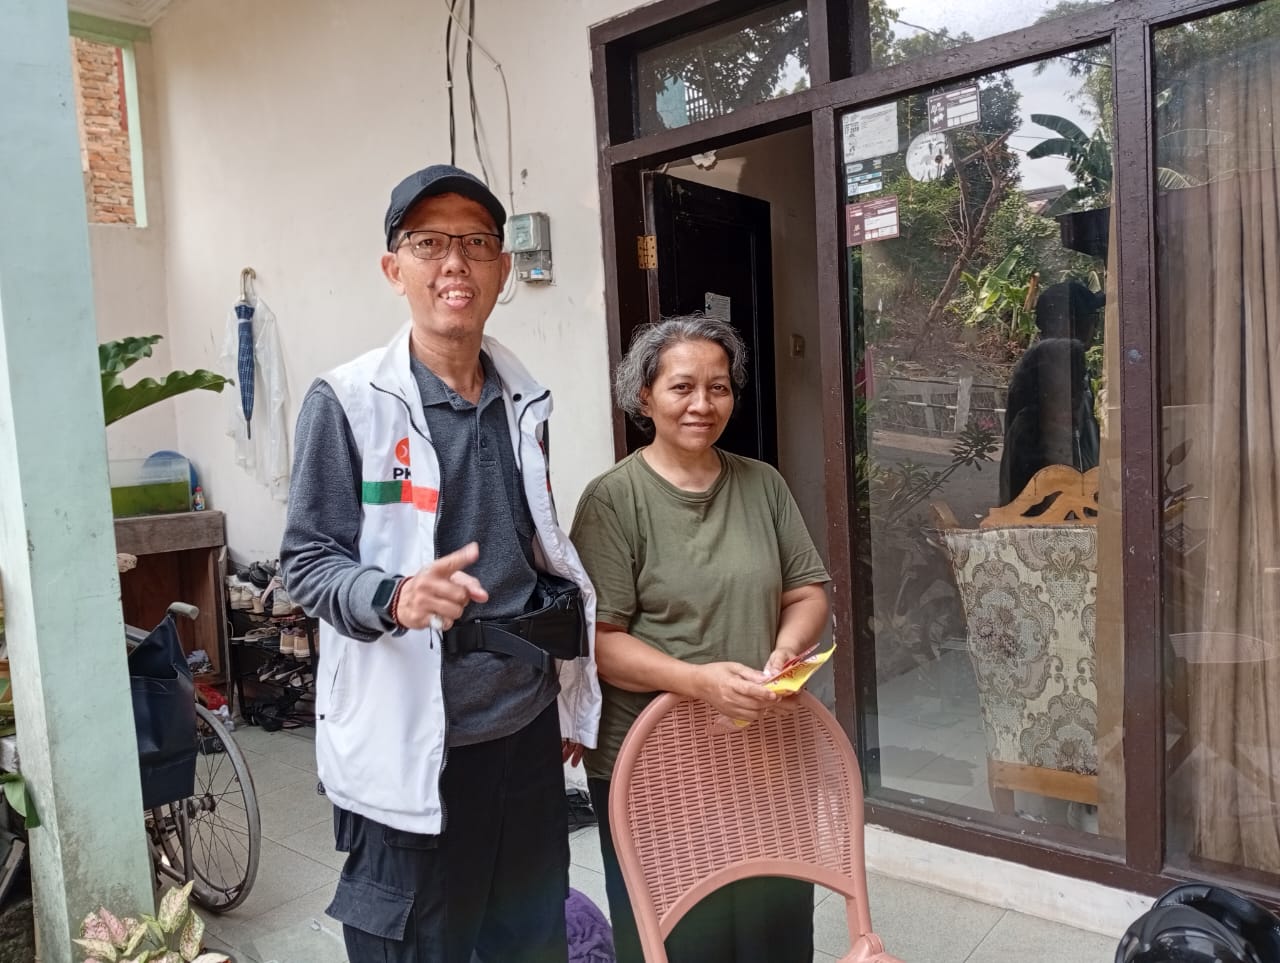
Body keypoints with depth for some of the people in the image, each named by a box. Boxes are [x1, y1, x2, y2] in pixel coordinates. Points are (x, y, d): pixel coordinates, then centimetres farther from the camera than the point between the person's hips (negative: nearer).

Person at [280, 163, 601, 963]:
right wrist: (395, 597, -28)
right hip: (410, 739, -5)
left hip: (528, 725, 5)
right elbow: (307, 562, -8)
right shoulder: (348, 402, -9)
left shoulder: (524, 401, 8)